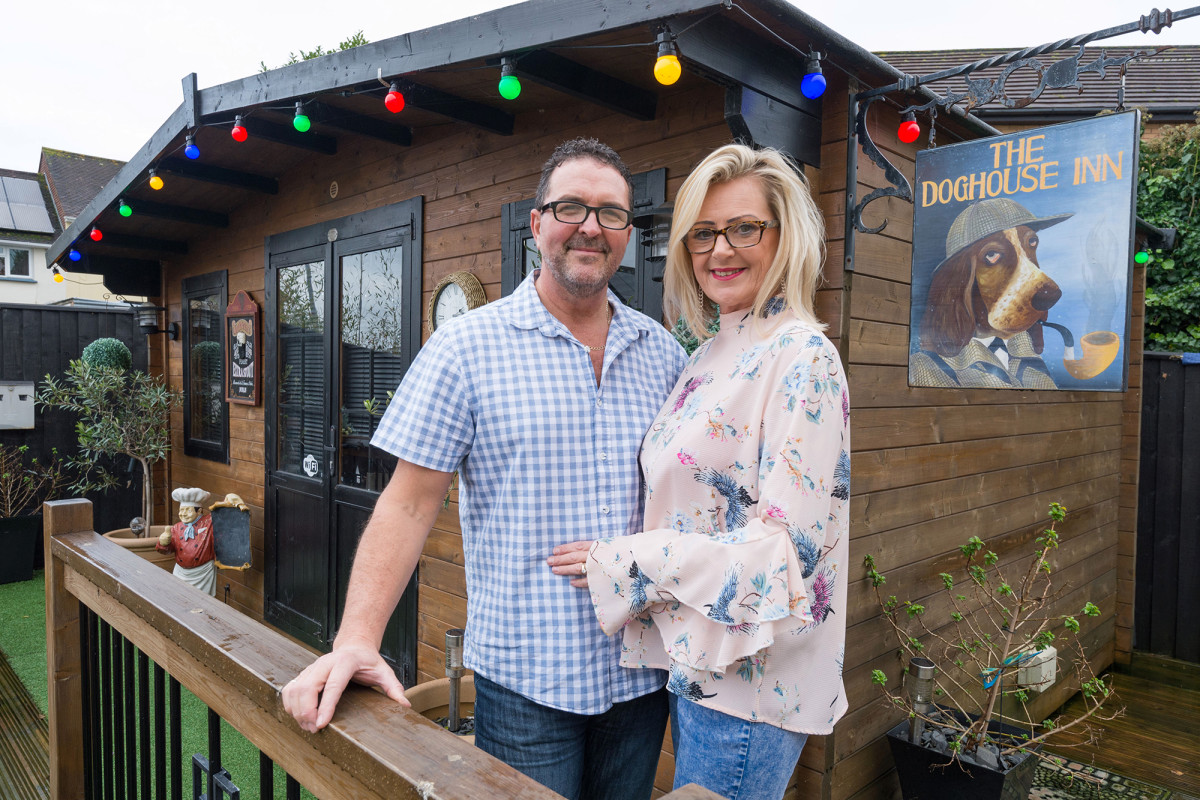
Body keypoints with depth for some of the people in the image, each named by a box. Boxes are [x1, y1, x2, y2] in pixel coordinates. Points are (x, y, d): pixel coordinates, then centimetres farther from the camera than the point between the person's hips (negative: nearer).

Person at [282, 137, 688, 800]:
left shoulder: (662, 350, 4)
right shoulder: (467, 347, -8)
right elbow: (409, 502, -9)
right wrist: (357, 639, -17)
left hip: (642, 671, 4)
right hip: (524, 677, -3)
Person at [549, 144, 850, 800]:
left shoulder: (801, 356, -17)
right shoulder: (711, 357, 9)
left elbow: (788, 548, -23)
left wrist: (623, 563, -17)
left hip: (748, 678, -8)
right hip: (695, 660, 8)